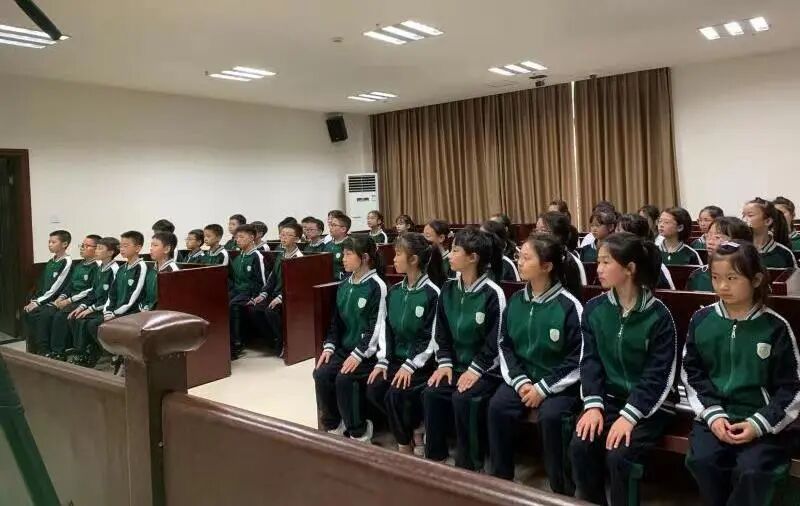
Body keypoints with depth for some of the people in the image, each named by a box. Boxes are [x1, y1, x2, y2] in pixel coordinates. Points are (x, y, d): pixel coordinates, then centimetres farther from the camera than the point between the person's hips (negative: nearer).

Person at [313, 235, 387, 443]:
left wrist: (358, 354, -22)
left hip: (367, 351, -6)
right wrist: (329, 346, 2)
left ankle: (359, 431, -5)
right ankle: (333, 425, 3)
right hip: (344, 347, 7)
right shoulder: (344, 285, 11)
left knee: (343, 378, -26)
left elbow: (377, 327, -16)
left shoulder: (377, 286, -12)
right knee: (321, 373, -16)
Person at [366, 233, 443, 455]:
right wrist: (382, 361, -5)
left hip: (422, 362, -6)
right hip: (396, 358, 7)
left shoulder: (432, 293, -13)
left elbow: (432, 338, -15)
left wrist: (410, 366, -21)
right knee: (374, 389, -16)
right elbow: (386, 329, 7)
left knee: (396, 394, -26)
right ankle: (415, 428, 4)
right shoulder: (394, 291, 8)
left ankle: (405, 444, 2)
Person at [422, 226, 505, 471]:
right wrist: (445, 363, -3)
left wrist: (475, 370, -17)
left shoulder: (492, 293, -14)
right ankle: (435, 458, -2)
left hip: (486, 369, -6)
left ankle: (469, 464, -8)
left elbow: (496, 343, -14)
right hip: (457, 365, 6)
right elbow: (441, 333, 9)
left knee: (463, 398, -27)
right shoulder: (448, 290, 4)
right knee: (431, 393, -16)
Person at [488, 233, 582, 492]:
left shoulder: (569, 306, -13)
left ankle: (562, 490, -8)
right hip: (523, 377, 4)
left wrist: (544, 388, -17)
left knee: (551, 415, -30)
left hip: (559, 384, -4)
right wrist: (520, 381, -9)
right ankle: (501, 479, -3)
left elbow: (578, 359, -12)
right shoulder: (515, 301, 3)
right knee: (497, 407, -20)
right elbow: (504, 346, 6)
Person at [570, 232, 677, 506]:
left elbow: (658, 375, -13)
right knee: (580, 445, -19)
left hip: (648, 403, -4)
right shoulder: (593, 309, 1)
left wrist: (629, 415, -22)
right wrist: (593, 404, -14)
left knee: (618, 455, -25)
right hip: (608, 397, 4)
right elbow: (590, 361, 0)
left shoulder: (658, 315, -11)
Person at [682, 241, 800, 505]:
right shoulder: (701, 320, 2)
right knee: (701, 460, -22)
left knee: (753, 470, -25)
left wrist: (758, 424, -13)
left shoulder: (775, 327, -3)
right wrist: (713, 414, -9)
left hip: (759, 418, -2)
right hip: (713, 413, 2)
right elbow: (691, 374, 5)